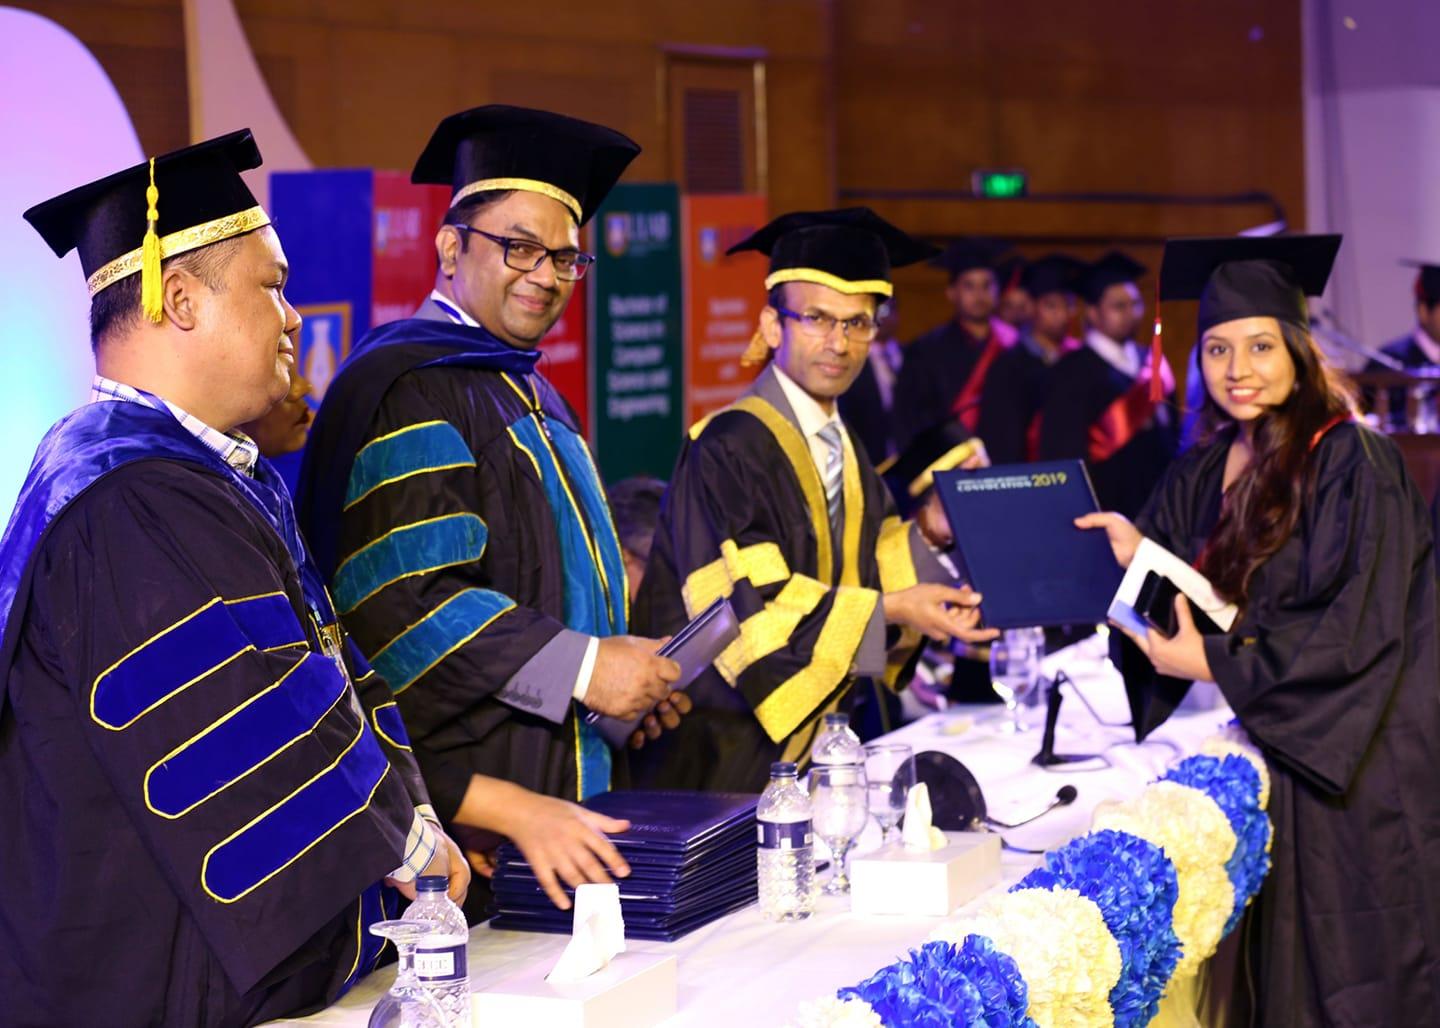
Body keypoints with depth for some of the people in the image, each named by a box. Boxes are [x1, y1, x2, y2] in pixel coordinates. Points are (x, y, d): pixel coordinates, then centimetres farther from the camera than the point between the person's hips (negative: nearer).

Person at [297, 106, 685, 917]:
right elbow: (400, 598, -22)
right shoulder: (406, 393, -12)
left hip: (553, 789, 9)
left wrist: (627, 675, 8)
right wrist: (580, 667, -21)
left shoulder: (529, 394, 19)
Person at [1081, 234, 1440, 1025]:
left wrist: (1217, 663, -18)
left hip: (1338, 769, -6)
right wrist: (1137, 556, -7)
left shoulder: (1351, 463, -11)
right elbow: (1187, 603, 13)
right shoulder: (1199, 476, 10)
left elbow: (1360, 632, -17)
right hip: (1237, 751, 6)